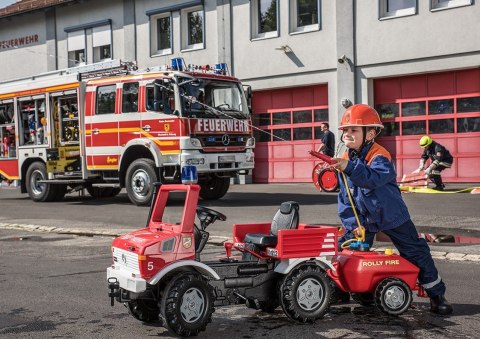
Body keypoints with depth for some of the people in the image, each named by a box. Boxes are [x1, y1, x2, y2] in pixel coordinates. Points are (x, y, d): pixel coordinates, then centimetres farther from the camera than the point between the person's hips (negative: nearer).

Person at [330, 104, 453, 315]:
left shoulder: (379, 156, -21)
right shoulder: (345, 160, -3)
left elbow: (375, 178, -44)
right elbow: (345, 196, 0)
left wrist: (349, 167, -56)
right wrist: (352, 223, -8)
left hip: (391, 216, -4)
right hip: (364, 218, 5)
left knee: (416, 252, 1)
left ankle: (436, 295, 14)